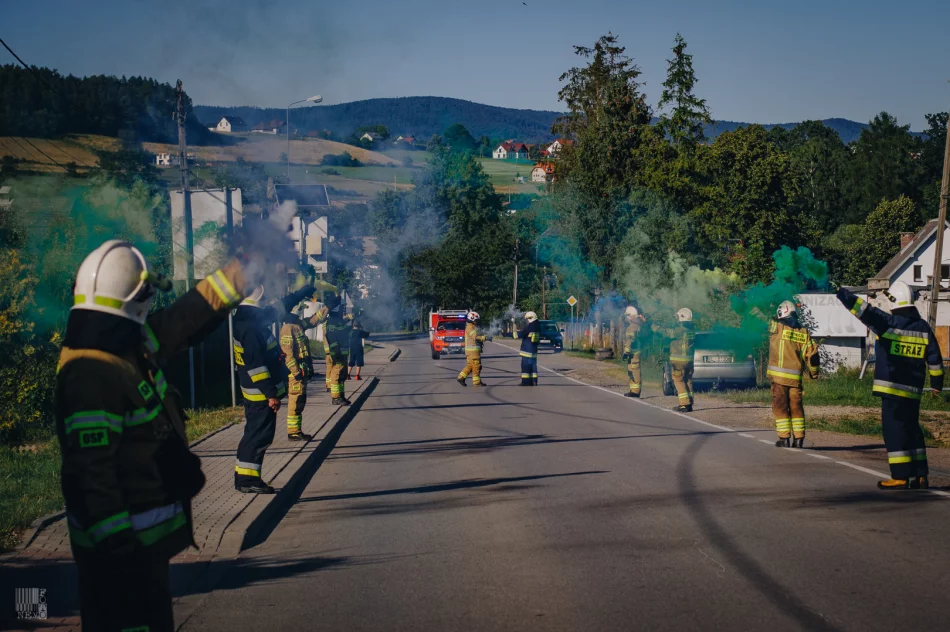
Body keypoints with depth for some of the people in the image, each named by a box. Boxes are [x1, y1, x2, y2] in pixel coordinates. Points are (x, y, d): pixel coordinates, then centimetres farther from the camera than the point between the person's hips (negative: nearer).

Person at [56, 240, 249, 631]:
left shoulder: (131, 348, 3)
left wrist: (241, 271, 16)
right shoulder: (92, 376, -25)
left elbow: (187, 317, 15)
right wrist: (116, 545, -25)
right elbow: (89, 473, -27)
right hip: (123, 545, -10)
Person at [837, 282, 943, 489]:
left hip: (892, 388, -6)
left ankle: (900, 477, -4)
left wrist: (841, 292, -4)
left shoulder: (889, 323, -10)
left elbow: (862, 308, -13)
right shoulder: (923, 327, 7)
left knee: (894, 431, -3)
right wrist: (937, 383, 22)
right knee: (912, 429, 15)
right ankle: (920, 476, 16)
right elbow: (934, 358, 12)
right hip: (913, 390, 6)